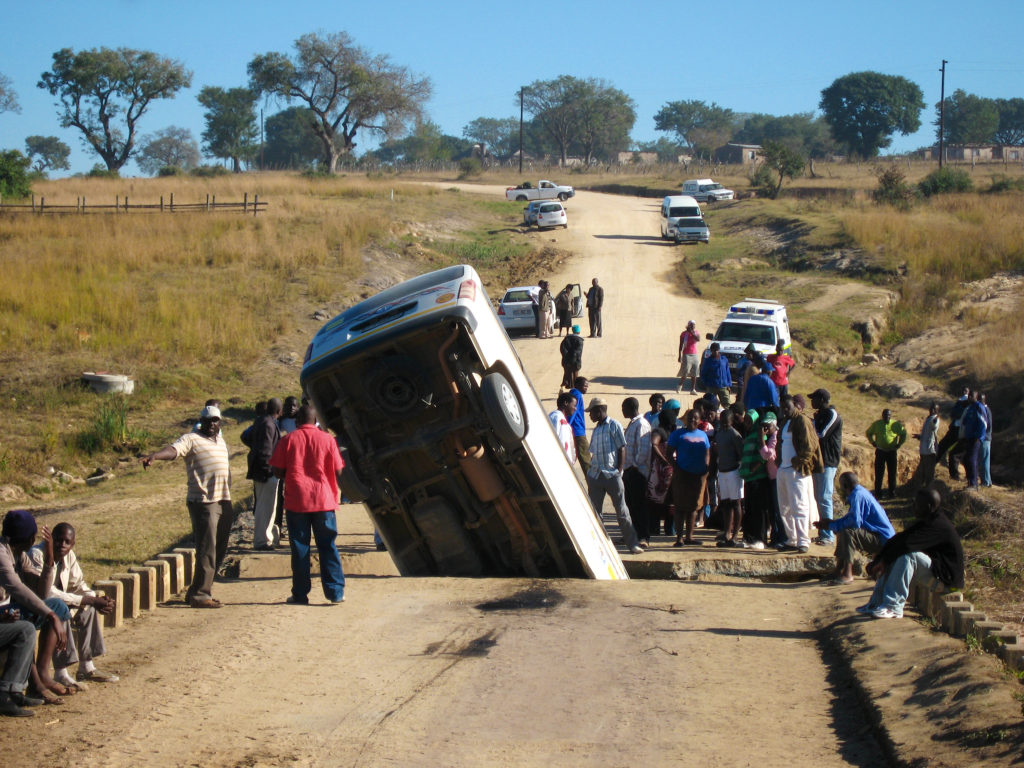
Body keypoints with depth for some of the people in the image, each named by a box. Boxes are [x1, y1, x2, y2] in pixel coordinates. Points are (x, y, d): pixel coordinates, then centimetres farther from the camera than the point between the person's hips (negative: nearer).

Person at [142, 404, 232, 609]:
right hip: (203, 502, -8)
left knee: (219, 550, 9)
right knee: (207, 550, -11)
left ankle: (196, 592, 18)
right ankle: (200, 595, -6)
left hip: (224, 501, 8)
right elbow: (173, 450, -23)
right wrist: (154, 456, -43)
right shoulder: (192, 439, -5)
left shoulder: (221, 441, 20)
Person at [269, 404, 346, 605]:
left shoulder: (288, 440, -1)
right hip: (323, 499, 0)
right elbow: (338, 472, 1)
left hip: (296, 501, 0)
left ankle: (300, 594, 6)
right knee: (328, 546, 6)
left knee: (299, 548, 5)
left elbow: (278, 472, -1)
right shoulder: (327, 440, 0)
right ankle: (335, 592, 4)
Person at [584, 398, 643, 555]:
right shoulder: (596, 429, 16)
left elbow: (622, 449, -7)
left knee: (621, 509, -2)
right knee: (594, 510, 6)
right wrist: (591, 469, 6)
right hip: (595, 475, 7)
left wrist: (619, 471, -12)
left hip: (612, 475, -6)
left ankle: (632, 543, 4)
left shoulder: (614, 426, -4)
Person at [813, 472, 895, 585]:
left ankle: (847, 575, -29)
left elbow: (855, 522, -29)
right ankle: (839, 573, 7)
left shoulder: (858, 495, -18)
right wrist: (830, 523, 10)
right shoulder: (860, 492, 14)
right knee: (843, 531, 16)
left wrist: (832, 526, -16)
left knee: (847, 532, -28)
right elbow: (851, 518, 21)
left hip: (883, 540, -11)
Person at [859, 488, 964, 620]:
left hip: (946, 575, -11)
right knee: (892, 558, 4)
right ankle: (877, 602, -4)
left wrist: (883, 561, -25)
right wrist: (878, 560, -5)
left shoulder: (938, 525, -22)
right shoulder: (926, 522, 10)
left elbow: (908, 544, -30)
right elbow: (900, 538, 4)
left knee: (908, 555, -30)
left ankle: (894, 607, -31)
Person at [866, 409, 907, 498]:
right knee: (878, 473, 2)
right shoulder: (876, 424, 1)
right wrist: (873, 443, 7)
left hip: (892, 452, -1)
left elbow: (903, 434, 10)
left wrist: (899, 444, 3)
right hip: (880, 451, 1)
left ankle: (892, 493, 10)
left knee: (892, 473, 3)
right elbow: (869, 433, 16)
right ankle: (877, 492, 9)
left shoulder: (896, 425, -2)